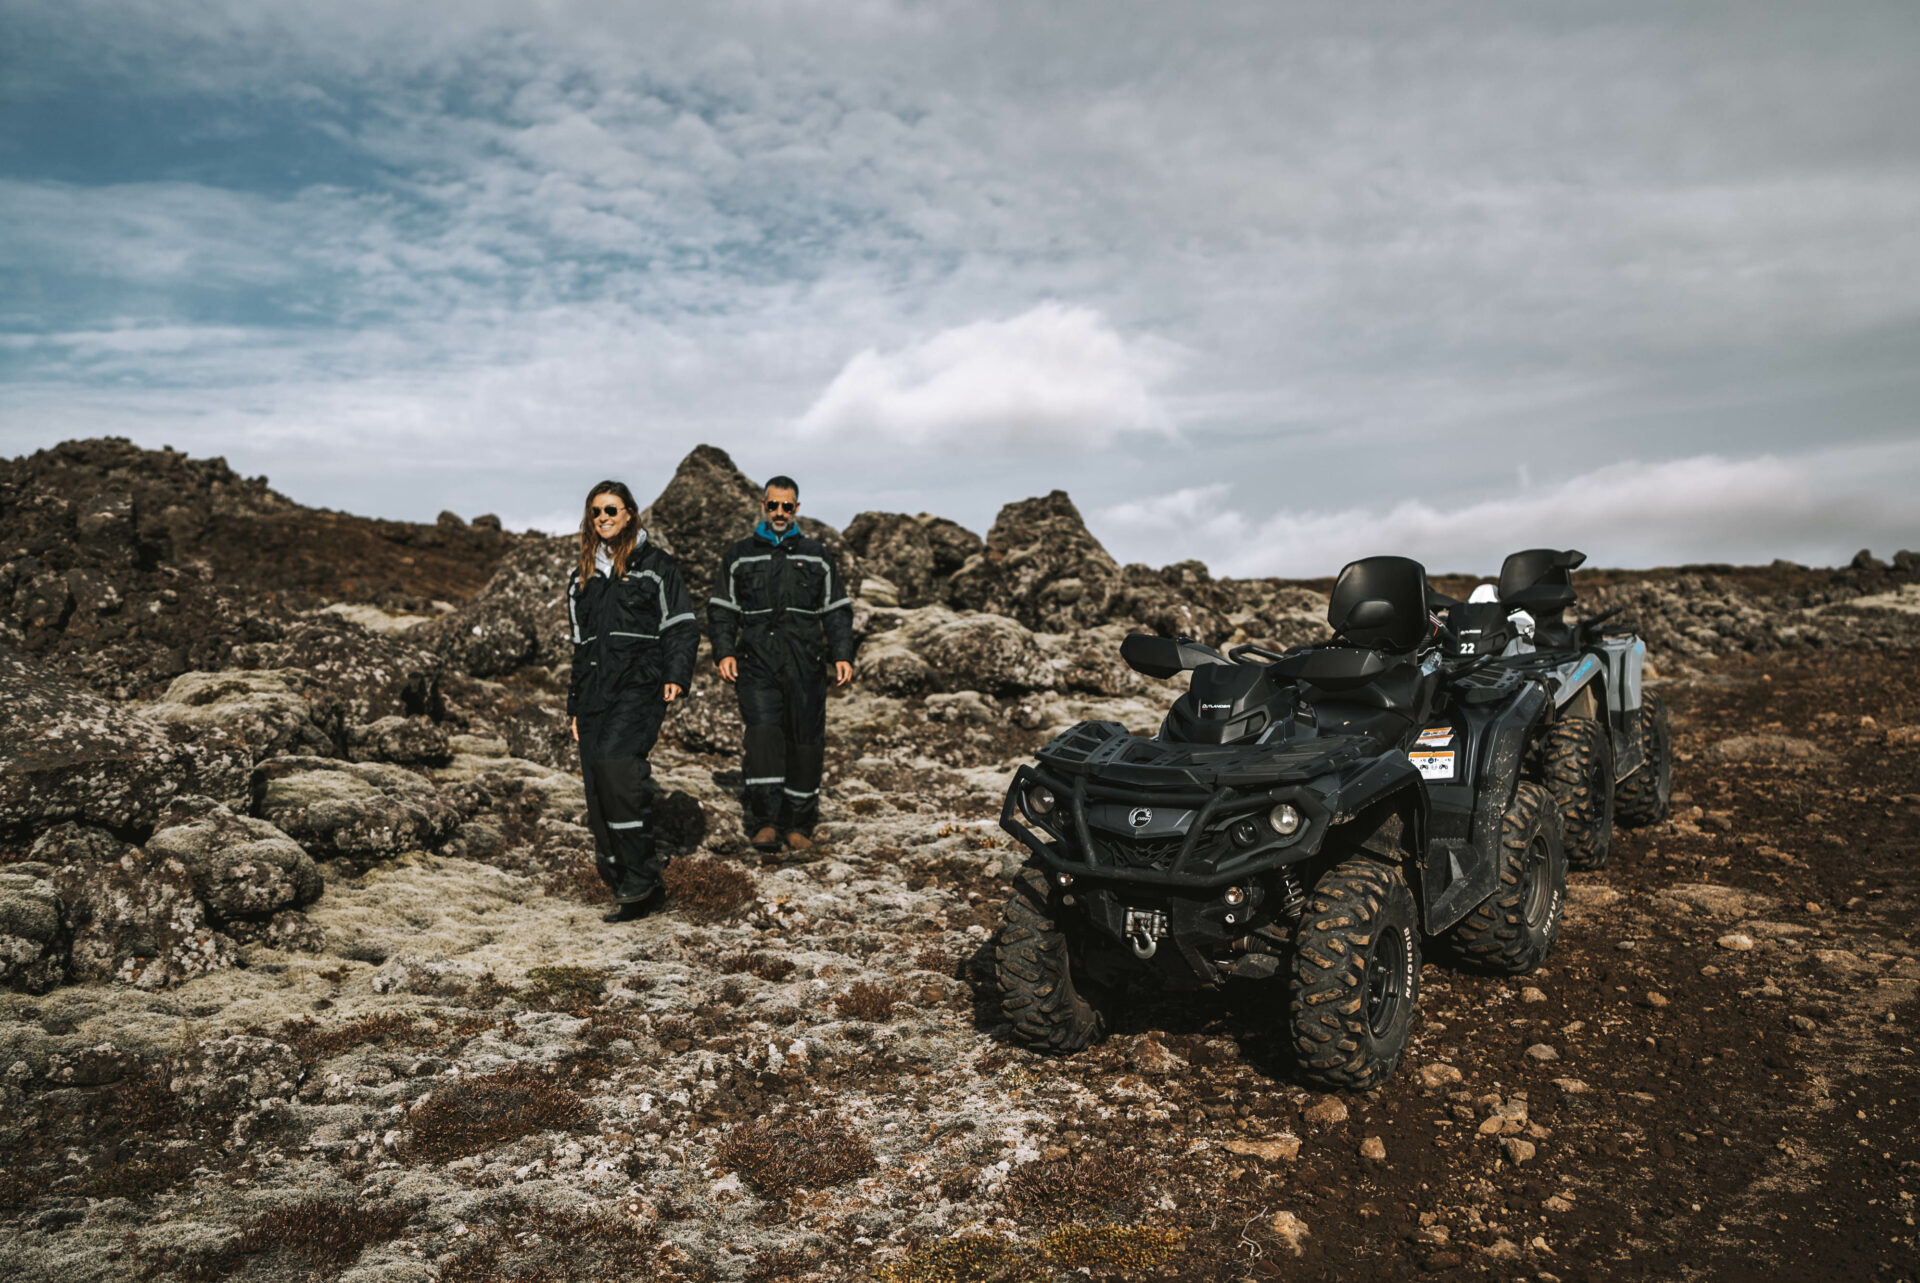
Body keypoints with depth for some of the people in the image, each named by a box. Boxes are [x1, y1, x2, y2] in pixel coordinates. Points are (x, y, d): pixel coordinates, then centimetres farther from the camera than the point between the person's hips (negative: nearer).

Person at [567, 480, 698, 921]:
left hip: (639, 685, -6)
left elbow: (681, 625, 0)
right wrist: (575, 706, 22)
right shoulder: (581, 576, 21)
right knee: (597, 786, -1)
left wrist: (676, 674, -15)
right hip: (595, 691, 6)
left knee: (615, 759, -26)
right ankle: (642, 889, 8)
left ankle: (640, 877, -18)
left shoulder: (655, 565, 5)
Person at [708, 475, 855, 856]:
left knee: (805, 742, 1)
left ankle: (799, 826, 11)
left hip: (805, 664, 1)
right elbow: (721, 610, 12)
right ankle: (764, 822, -13)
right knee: (763, 733, -16)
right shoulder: (739, 556, 13)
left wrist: (842, 655, 0)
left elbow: (837, 610, 12)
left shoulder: (817, 555, 13)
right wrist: (723, 652, -2)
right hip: (757, 663, -1)